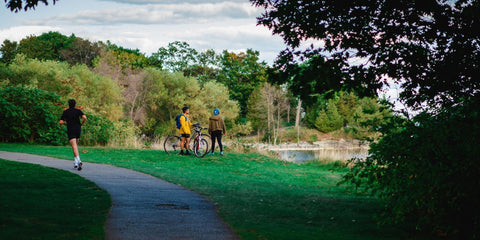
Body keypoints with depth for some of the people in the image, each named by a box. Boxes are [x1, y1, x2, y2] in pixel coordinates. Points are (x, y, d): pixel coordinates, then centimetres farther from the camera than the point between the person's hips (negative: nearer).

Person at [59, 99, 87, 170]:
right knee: (75, 145, 22)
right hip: (78, 130, 3)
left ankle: (78, 161, -32)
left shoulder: (65, 112, 4)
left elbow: (60, 122, 1)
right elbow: (84, 118, -11)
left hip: (70, 131, -3)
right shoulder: (78, 110, 5)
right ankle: (76, 162, 18)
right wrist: (81, 124, 5)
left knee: (74, 147, -12)